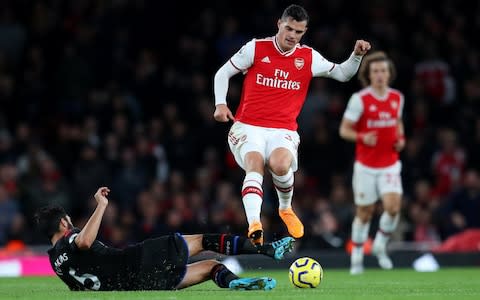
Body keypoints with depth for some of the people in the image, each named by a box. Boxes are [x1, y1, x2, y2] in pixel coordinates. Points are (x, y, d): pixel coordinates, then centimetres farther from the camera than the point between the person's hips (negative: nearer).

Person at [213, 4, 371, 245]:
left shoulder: (308, 58, 8)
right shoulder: (255, 48, 2)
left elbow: (343, 74, 20)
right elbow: (223, 73, 9)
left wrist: (357, 55, 2)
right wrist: (220, 104, -4)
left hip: (283, 132, 1)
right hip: (248, 127, -1)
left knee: (280, 164, -29)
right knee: (255, 163, -30)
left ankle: (286, 208, 3)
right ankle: (254, 224, -45)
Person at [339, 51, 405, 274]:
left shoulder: (397, 98, 4)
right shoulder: (359, 99, -10)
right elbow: (344, 129, -6)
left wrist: (401, 138, 3)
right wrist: (362, 137, -24)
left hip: (390, 165, 3)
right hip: (366, 166, -2)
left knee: (393, 207, -16)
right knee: (364, 214, 4)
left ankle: (380, 245, 9)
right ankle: (356, 257, 23)